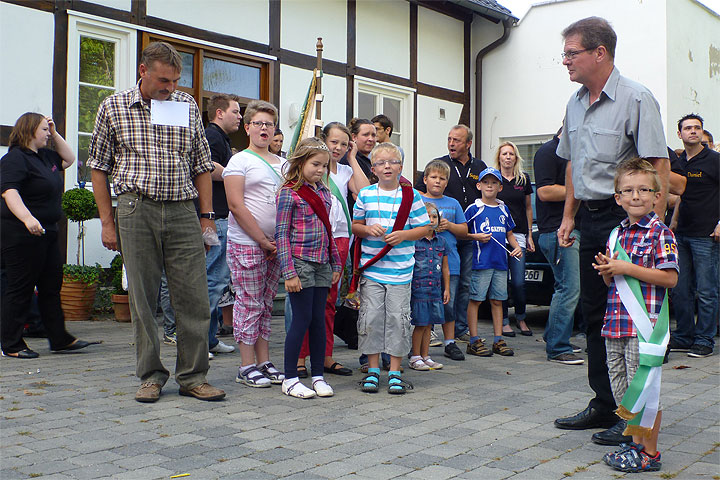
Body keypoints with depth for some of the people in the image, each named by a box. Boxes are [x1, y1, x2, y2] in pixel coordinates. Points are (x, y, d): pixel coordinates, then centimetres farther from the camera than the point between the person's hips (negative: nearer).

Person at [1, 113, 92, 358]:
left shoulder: (45, 155, 15)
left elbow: (68, 159, 29)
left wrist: (55, 134, 15)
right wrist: (27, 218, -41)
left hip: (47, 232, 10)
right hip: (21, 234, -10)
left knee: (52, 285, 12)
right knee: (20, 289, -3)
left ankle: (59, 339, 19)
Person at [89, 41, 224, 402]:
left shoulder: (188, 106, 11)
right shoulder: (114, 108, 5)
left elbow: (202, 164, 15)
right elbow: (99, 167, 8)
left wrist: (206, 214, 8)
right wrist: (107, 222, 3)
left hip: (182, 212, 2)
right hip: (136, 211, -1)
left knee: (194, 298, -1)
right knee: (143, 298, 3)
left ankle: (193, 376, 9)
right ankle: (151, 375, 15)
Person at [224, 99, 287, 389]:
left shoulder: (281, 163, 16)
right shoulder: (240, 161, -3)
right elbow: (236, 205, -11)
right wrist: (263, 241, -13)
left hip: (274, 245, 6)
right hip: (246, 243, -6)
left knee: (266, 304, 10)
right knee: (249, 303, -3)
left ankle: (264, 362, 17)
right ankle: (247, 366, 4)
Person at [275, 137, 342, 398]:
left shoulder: (324, 193, 13)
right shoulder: (289, 193, -7)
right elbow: (282, 234, -9)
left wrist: (336, 264, 17)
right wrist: (289, 272, -15)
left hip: (322, 264, 6)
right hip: (300, 262, -6)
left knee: (319, 319, 8)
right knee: (302, 318, -4)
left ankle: (318, 375, 18)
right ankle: (290, 378, 7)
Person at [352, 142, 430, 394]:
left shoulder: (411, 195, 1)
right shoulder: (365, 194, 5)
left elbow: (423, 228, 3)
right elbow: (355, 226, 12)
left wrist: (402, 235, -14)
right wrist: (368, 229, -9)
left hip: (400, 269, -1)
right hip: (371, 267, 1)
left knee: (397, 318, 1)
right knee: (371, 316, 2)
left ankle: (395, 372, 12)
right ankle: (373, 370, 15)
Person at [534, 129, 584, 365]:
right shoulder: (548, 152, -9)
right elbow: (545, 192, -20)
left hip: (574, 228, 10)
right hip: (557, 230, -10)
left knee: (565, 287, 15)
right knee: (570, 288, -11)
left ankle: (553, 338, 27)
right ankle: (558, 349, -6)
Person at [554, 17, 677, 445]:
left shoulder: (636, 99, -11)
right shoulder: (575, 104, 12)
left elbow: (659, 165, -15)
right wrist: (569, 216, 18)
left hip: (626, 218, -8)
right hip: (590, 221, 8)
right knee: (594, 313, 11)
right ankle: (605, 405, 22)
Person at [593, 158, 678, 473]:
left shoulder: (660, 233, -8)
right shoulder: (617, 234, 13)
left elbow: (670, 278, -16)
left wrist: (626, 268, -18)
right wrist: (606, 270, -2)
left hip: (645, 325, -7)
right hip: (616, 324, 7)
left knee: (644, 390, 0)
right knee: (623, 391, 13)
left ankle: (649, 453, 13)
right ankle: (636, 444, 27)